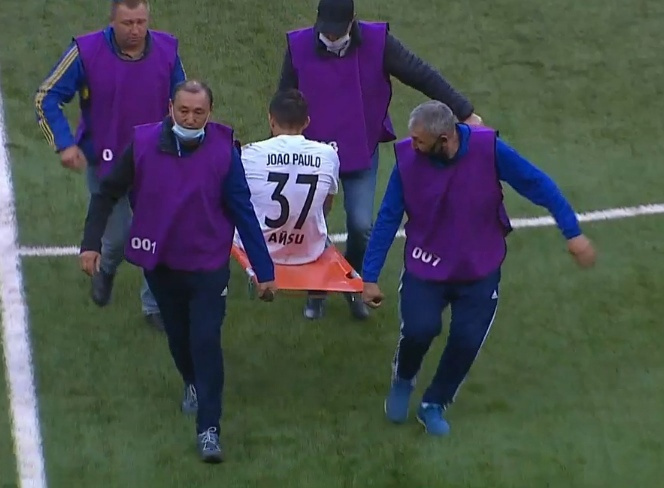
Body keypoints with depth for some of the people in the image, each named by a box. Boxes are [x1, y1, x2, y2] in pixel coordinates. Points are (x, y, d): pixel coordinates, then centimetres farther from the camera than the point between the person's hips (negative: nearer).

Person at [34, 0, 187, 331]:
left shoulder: (166, 50, -10)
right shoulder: (86, 52, -19)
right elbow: (47, 98, -12)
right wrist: (64, 144, -21)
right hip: (105, 164, -2)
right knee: (117, 236, 8)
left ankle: (155, 306, 24)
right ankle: (106, 270, 46)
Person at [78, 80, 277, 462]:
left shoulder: (223, 151, -15)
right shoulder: (143, 144, -12)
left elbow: (244, 213, -10)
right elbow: (108, 193, -1)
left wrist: (264, 271, -8)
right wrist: (91, 242, -7)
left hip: (208, 265, -3)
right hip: (159, 262, 3)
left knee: (206, 341, -9)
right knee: (177, 334, 20)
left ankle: (209, 429, -5)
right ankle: (193, 384, 49)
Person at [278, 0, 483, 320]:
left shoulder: (377, 42, -16)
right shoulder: (299, 47, -14)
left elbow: (423, 76, -12)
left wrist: (465, 113, -13)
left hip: (361, 153, 0)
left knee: (361, 225, -5)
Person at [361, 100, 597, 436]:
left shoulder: (489, 150, -22)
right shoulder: (407, 159, -18)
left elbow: (537, 184, -13)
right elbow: (388, 219, -9)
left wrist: (572, 232, -15)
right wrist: (370, 277, -6)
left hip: (479, 271, 0)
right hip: (426, 267, 0)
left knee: (467, 340, -7)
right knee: (419, 329, -19)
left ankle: (434, 405, 20)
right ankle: (402, 380, 15)